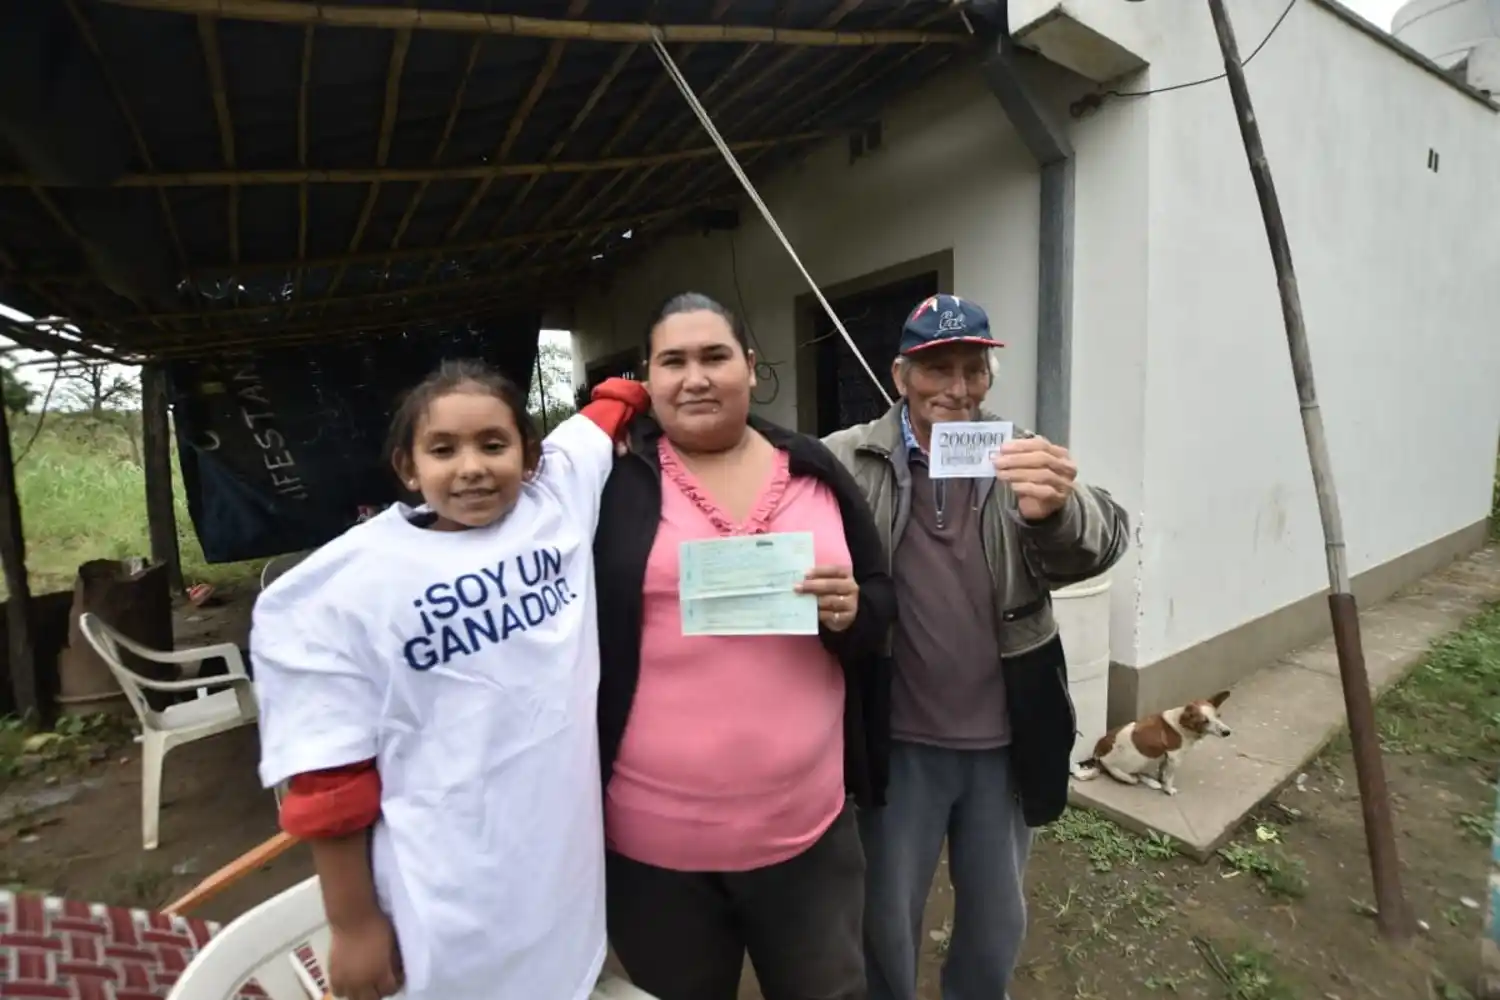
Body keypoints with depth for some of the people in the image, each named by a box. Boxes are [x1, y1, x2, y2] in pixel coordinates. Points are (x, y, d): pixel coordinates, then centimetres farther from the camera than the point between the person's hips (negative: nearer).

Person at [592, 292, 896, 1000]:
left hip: (808, 823, 2)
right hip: (654, 835, -1)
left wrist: (851, 612, -14)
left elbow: (883, 604, 5)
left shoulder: (816, 471, 1)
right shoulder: (611, 480, -7)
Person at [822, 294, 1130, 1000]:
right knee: (887, 921, 18)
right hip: (898, 743, -2)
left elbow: (1102, 539, -19)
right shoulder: (848, 463, -11)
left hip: (1004, 742, 3)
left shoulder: (1020, 461, -3)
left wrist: (1056, 510, -41)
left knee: (998, 921, 25)